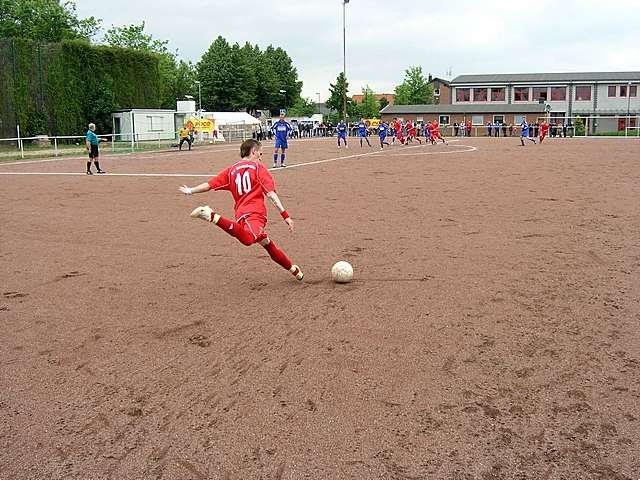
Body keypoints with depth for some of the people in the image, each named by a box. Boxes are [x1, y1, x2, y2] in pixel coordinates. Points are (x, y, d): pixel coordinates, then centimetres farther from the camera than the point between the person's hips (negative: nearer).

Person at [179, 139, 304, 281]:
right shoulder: (258, 167, 11)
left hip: (241, 213, 7)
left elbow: (209, 185, 22)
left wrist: (190, 191, 38)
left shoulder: (231, 170, 24)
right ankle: (213, 217, -45)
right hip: (255, 212, -7)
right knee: (248, 238, -37)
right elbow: (271, 194, 0)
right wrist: (285, 215, -2)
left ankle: (293, 269, 29)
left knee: (267, 243, 18)